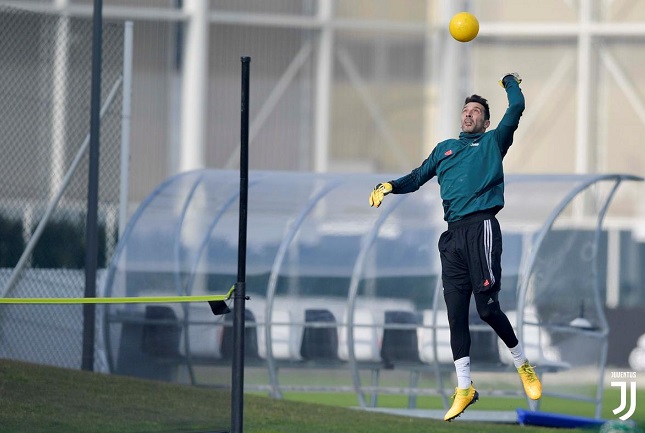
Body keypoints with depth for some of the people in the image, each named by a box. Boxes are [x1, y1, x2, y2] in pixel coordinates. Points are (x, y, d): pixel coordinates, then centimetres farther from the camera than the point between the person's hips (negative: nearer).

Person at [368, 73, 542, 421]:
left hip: (481, 229, -5)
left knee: (487, 307, -13)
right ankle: (464, 389, 5)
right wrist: (391, 186, 9)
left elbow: (516, 108, 2)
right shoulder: (444, 148, 25)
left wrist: (510, 82, 20)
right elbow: (418, 177, 27)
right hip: (453, 236, 5)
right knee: (456, 313, 1)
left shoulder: (492, 142, 12)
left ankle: (522, 364, 9)